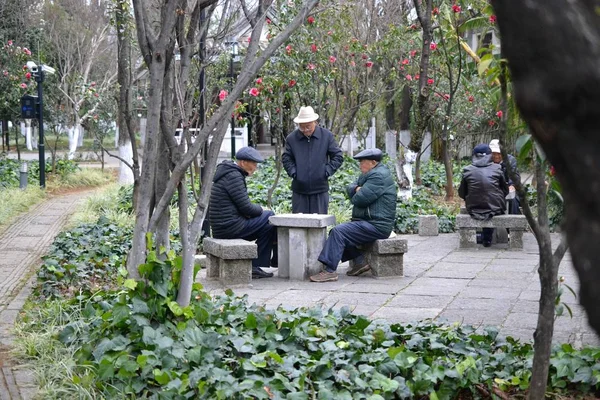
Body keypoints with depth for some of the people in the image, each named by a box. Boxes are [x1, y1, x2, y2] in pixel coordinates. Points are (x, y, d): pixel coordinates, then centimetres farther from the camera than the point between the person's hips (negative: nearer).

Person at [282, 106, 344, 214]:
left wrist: (327, 171, -5)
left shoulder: (327, 136, 1)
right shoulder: (291, 138, 2)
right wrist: (293, 172, -4)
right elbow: (286, 158, 11)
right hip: (299, 190, 1)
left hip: (320, 190, -1)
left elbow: (338, 156, 5)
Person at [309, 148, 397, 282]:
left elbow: (359, 199, -22)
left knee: (338, 232, -20)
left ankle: (329, 270, -23)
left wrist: (355, 196, 2)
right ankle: (360, 261, 7)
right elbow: (350, 188, 17)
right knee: (336, 231, 10)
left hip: (376, 226, -11)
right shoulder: (370, 174, 19)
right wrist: (357, 189, -6)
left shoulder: (379, 176, -16)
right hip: (368, 222, 11)